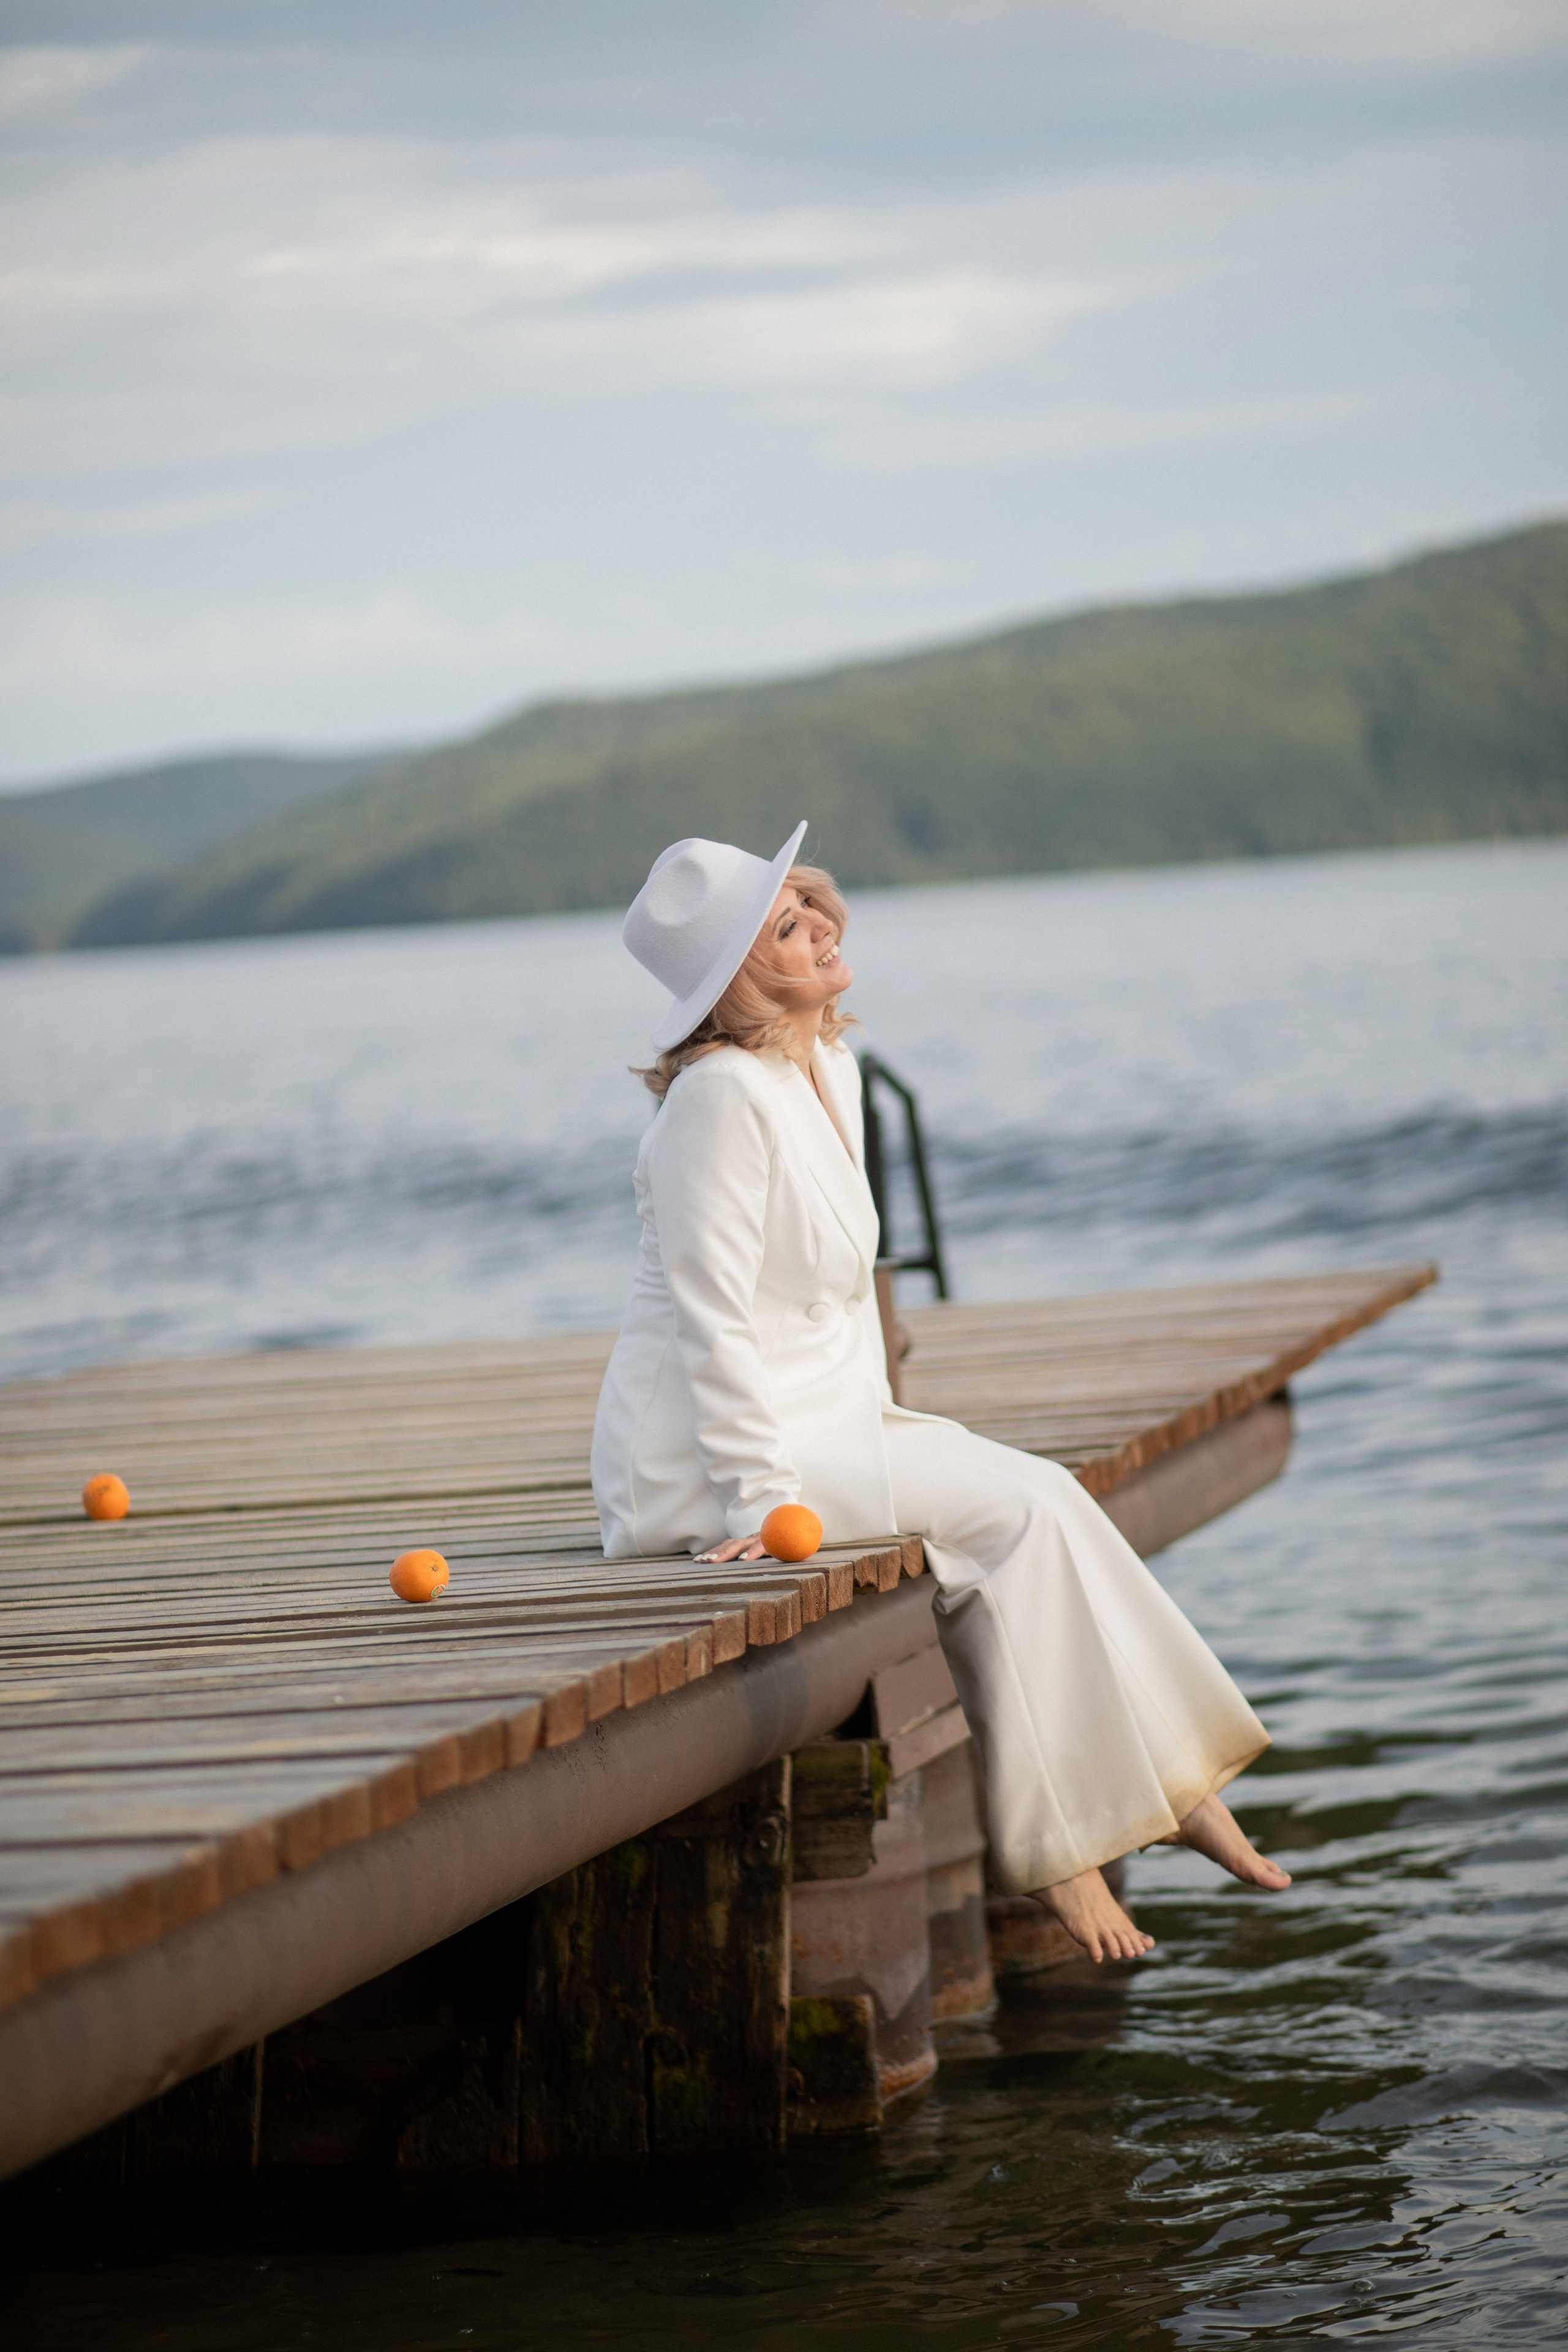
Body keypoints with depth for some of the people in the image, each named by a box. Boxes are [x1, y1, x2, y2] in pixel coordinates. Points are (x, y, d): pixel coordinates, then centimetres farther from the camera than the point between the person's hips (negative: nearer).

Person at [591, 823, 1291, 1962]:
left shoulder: (832, 1068, 12)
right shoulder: (723, 1095, -17)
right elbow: (713, 1315, -20)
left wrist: (881, 1424, 11)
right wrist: (764, 1494, -23)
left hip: (822, 1428, 8)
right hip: (700, 1465, -8)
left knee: (1042, 1500, -8)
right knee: (1021, 1510, -15)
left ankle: (1169, 1780, -6)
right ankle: (1054, 1845, -11)